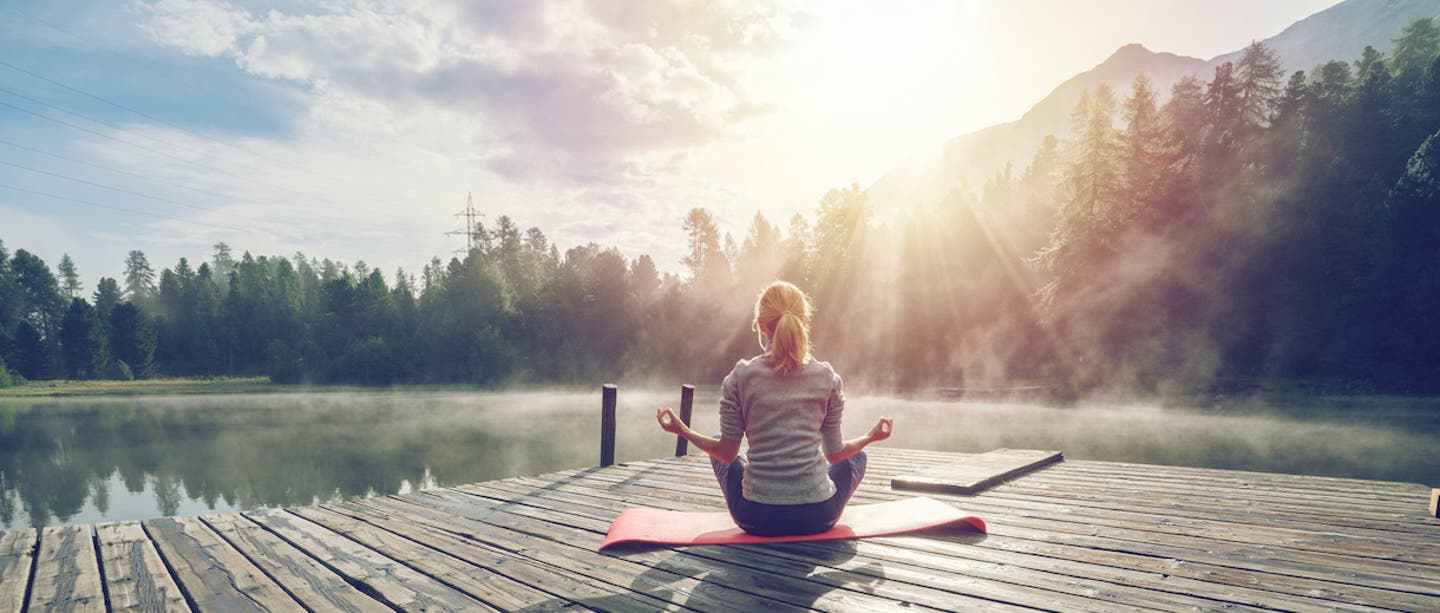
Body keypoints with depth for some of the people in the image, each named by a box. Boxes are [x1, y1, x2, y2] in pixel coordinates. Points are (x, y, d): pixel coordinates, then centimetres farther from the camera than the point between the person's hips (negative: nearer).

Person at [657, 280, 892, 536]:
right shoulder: (828, 378, -3)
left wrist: (683, 431, 15)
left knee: (718, 445, 29)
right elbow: (834, 453, 5)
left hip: (756, 519, 0)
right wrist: (870, 437, 24)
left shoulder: (740, 378, -6)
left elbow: (727, 453, -1)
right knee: (856, 455, 31)